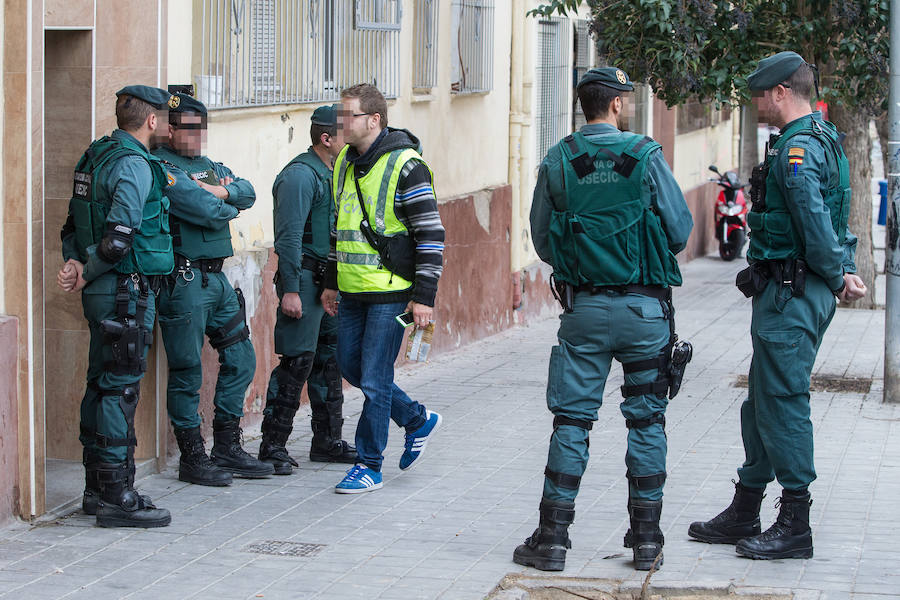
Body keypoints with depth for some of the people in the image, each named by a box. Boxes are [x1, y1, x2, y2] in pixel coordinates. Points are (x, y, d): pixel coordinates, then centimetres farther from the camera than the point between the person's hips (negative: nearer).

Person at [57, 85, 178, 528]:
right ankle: (116, 499, -6)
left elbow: (73, 225, 16)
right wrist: (86, 275, -10)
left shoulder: (95, 156, 14)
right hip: (127, 292, -10)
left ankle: (98, 489, 22)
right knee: (120, 390, -7)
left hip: (102, 292, 10)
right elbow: (119, 236, -23)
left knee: (102, 386, 14)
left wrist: (77, 264, 1)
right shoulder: (134, 165, -16)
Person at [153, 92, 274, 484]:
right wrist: (228, 205, 1)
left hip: (217, 277, 9)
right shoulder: (161, 168, -12)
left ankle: (227, 448, 21)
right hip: (185, 279, -9)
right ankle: (192, 458, 6)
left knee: (240, 360, 12)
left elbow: (247, 192, 4)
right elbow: (207, 212, -20)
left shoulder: (209, 166, 18)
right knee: (186, 371, -2)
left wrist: (218, 192, -14)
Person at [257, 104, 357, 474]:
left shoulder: (332, 174, 16)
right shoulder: (300, 175, -14)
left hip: (329, 281, 10)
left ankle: (327, 441, 21)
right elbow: (289, 236, -19)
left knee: (330, 360, 12)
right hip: (305, 280, -10)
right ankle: (272, 446, -3)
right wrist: (290, 290, -23)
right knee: (297, 363, -9)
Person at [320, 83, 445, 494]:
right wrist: (331, 282, 21)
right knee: (350, 367, 13)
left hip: (390, 293, -8)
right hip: (353, 291, 8)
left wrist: (424, 297, -16)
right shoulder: (345, 163, 10)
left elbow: (431, 234, -13)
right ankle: (417, 421, 31)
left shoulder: (405, 166, -14)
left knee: (374, 378, -4)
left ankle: (369, 465, 7)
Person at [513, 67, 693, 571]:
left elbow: (542, 240, 6)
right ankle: (647, 538, 10)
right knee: (647, 420, 8)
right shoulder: (646, 156, -6)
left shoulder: (557, 162, 0)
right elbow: (681, 229, -4)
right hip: (645, 306, -1)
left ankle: (553, 538, 4)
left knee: (572, 420, 5)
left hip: (583, 307, 1)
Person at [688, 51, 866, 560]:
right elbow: (834, 221, 19)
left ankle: (795, 527, -1)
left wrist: (837, 277, -12)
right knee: (762, 403, 17)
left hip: (791, 294, -11)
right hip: (801, 292, 11)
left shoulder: (798, 148, -18)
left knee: (783, 403, -6)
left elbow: (815, 222, -24)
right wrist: (844, 270, 11)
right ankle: (745, 513, 26)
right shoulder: (826, 139, 16)